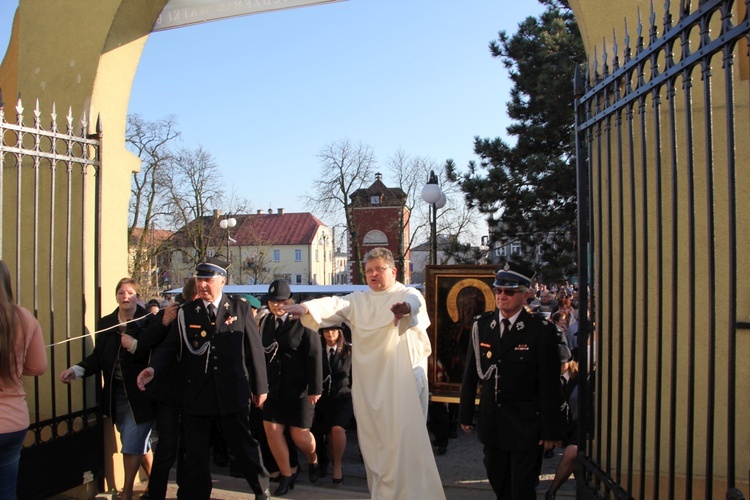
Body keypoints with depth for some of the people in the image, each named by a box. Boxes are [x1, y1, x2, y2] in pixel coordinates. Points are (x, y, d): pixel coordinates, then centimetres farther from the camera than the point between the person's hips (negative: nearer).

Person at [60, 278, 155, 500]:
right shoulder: (105, 323, 6)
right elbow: (99, 357, 5)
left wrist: (134, 346, -23)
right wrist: (77, 370, -9)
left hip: (140, 393, -5)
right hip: (117, 394, 6)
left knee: (131, 443, -5)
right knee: (138, 442, 16)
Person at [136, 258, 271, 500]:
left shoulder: (240, 309, 0)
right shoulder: (185, 313, 4)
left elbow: (255, 350, 2)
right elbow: (169, 346, 1)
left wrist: (260, 387, 3)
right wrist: (152, 368, -19)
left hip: (232, 394, -1)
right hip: (196, 396, 1)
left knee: (245, 446, 9)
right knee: (195, 454, 11)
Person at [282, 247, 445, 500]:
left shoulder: (407, 294, 0)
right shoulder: (357, 300, 12)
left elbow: (415, 301, -24)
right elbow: (333, 305, -5)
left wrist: (406, 307, -49)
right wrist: (307, 307, -26)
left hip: (396, 382, -4)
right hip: (366, 384, 4)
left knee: (402, 443, -6)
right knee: (372, 442, 12)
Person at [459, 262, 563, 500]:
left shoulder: (541, 330, -11)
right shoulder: (481, 325, 0)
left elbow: (550, 384, -9)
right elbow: (470, 374, 5)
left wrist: (551, 429, -8)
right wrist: (466, 414, 7)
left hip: (525, 424, -4)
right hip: (491, 422, 4)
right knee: (497, 480, 18)